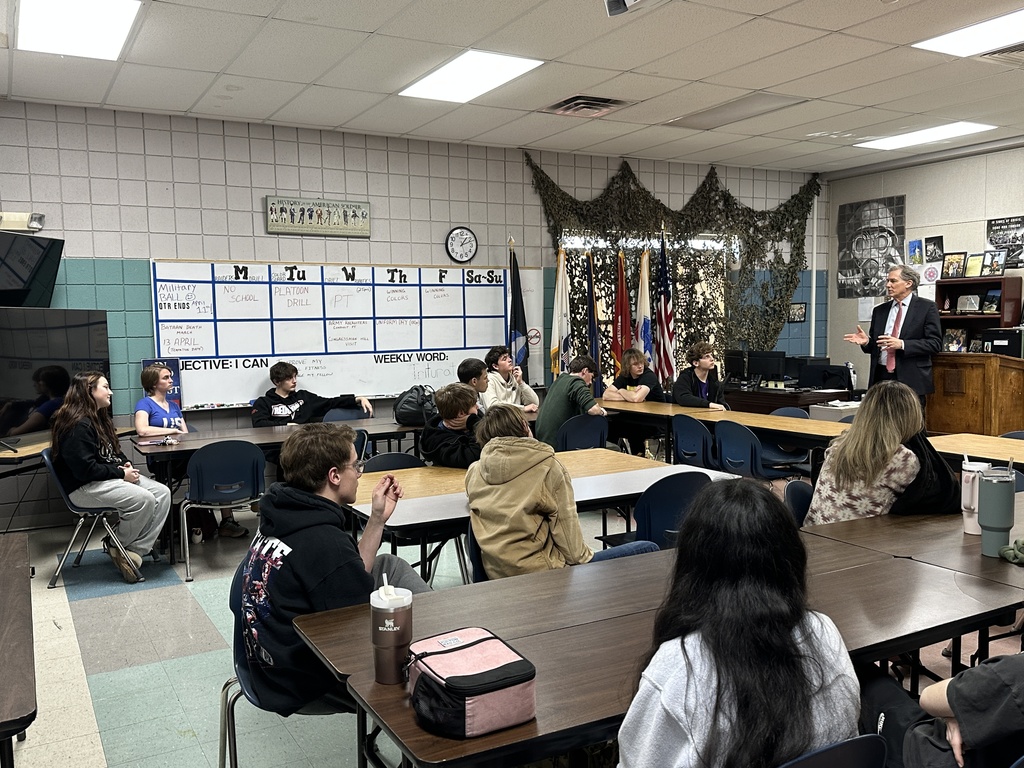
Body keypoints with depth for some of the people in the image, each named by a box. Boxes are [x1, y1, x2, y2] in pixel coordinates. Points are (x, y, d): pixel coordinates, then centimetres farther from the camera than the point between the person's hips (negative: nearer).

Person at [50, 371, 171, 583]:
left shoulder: (99, 418, 14)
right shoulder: (78, 424, -18)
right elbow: (85, 469, -24)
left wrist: (126, 464, 3)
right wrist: (121, 473, -18)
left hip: (110, 477, 10)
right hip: (85, 487, -10)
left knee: (163, 493, -10)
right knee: (144, 500, -28)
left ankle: (135, 550, -11)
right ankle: (117, 546, -2)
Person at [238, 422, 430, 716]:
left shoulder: (282, 516, 0)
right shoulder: (324, 543, -29)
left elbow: (350, 578, 7)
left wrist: (377, 518, 5)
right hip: (305, 690, -9)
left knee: (390, 565, 13)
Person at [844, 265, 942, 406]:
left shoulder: (927, 307, 1)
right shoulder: (879, 310, 15)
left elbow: (935, 343, -7)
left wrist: (902, 344, -18)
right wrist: (866, 341, -5)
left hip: (911, 380, -4)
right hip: (881, 377, 4)